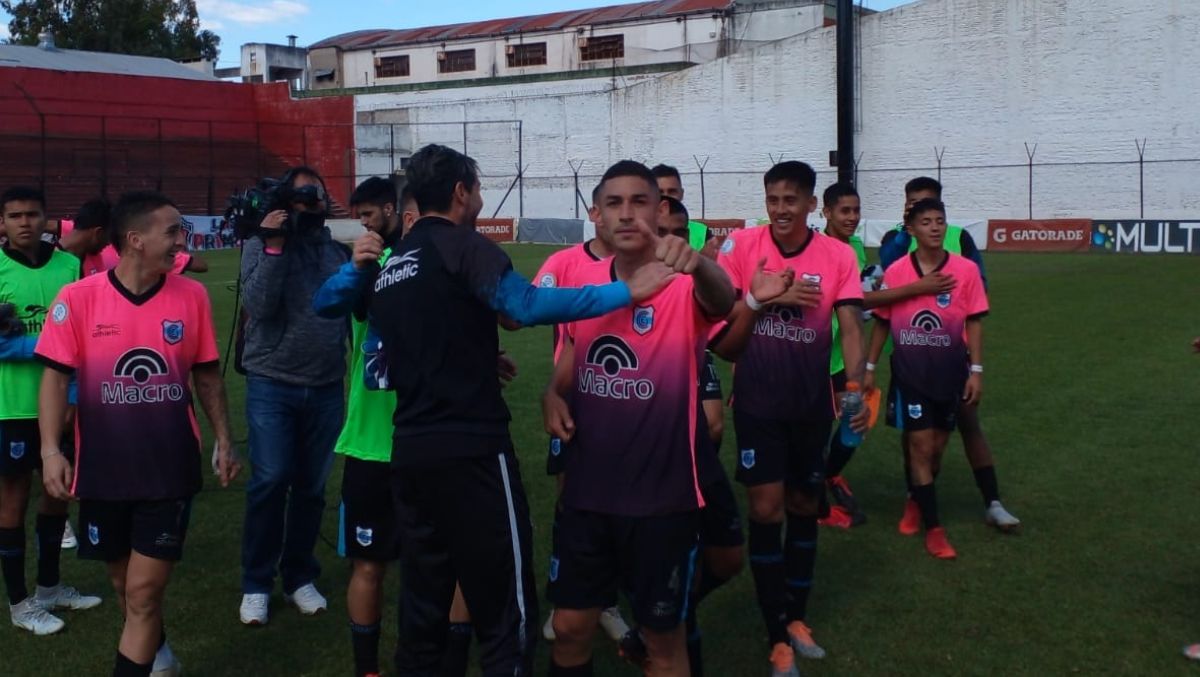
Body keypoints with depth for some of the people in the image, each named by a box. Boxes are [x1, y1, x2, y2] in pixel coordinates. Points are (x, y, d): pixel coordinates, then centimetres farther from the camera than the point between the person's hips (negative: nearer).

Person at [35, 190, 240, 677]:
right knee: (123, 583, 19)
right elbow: (55, 377, -5)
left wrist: (223, 441, 9)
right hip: (103, 471, 1)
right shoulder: (78, 298, -9)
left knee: (144, 591, -3)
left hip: (170, 471, -1)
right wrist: (51, 449, -15)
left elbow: (206, 375, 8)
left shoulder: (192, 295, -3)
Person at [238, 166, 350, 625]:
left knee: (311, 485, 9)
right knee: (271, 480, -7)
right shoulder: (262, 245, -1)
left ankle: (299, 577, 23)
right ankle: (256, 583, 8)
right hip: (272, 384, -3)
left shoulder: (338, 250, 7)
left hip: (326, 388, 3)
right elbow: (258, 304, -16)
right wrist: (274, 247, -19)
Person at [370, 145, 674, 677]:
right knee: (504, 610, 0)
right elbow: (528, 305, -22)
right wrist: (627, 292, -18)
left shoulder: (390, 266, 16)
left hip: (410, 450, 8)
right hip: (470, 449, -8)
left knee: (422, 606, 15)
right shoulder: (461, 245, -7)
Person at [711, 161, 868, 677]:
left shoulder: (838, 255, -6)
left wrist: (855, 386, -26)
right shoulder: (742, 246, -7)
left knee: (804, 508, 14)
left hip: (812, 404, 2)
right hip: (757, 402, -2)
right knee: (766, 510, -3)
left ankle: (796, 615, 33)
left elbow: (850, 327, -12)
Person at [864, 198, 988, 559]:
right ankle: (933, 529, 1)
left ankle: (919, 501, 36)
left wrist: (976, 371, -4)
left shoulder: (966, 270, -6)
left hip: (949, 373, 1)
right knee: (920, 445, -4)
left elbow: (974, 323, -1)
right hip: (909, 372, -1)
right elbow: (882, 322, 5)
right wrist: (870, 367, 6)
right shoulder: (895, 271, -5)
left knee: (937, 447, 12)